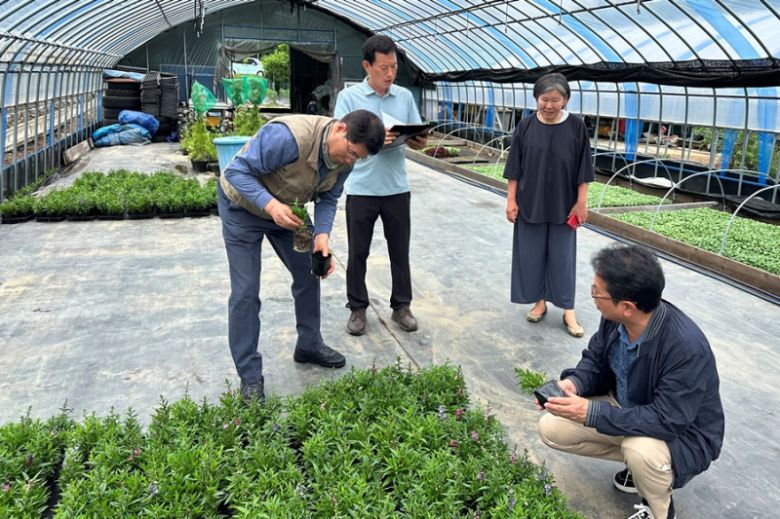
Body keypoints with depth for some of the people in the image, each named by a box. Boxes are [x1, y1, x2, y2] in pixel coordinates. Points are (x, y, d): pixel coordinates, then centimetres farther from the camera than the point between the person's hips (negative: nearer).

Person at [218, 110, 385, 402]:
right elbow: (237, 171, -32)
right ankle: (249, 378, 3)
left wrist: (322, 235, -25)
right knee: (246, 292, -8)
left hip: (288, 209, 7)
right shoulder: (287, 136, -38)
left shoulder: (345, 158, -14)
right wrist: (270, 205, -46)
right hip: (243, 206, -7)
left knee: (309, 274, 11)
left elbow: (327, 199, -7)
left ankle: (309, 345, 31)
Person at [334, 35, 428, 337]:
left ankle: (401, 306, 25)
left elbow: (417, 139, 7)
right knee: (358, 252, 8)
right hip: (361, 189, -2)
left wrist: (419, 142, -17)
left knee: (399, 251, 11)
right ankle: (357, 308, 23)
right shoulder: (348, 97, -4)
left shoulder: (405, 97, 5)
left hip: (397, 188, 3)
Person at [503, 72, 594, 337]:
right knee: (531, 254, 8)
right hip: (530, 203, 1)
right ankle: (539, 301, 25)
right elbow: (515, 167, 0)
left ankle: (568, 310, 14)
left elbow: (582, 169, -3)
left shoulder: (576, 127, -6)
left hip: (563, 205, -1)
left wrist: (581, 202, -4)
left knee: (563, 256, 5)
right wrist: (511, 199, -2)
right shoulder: (526, 126, -3)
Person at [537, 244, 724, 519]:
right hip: (627, 410, 6)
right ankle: (639, 462, 11)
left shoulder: (687, 348, -36)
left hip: (683, 434, -6)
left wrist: (592, 413, -37)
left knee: (641, 450, -38)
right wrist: (574, 383, -23)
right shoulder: (614, 319, -17)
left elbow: (667, 421, -34)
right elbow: (595, 360, 0)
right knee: (551, 428, -4)